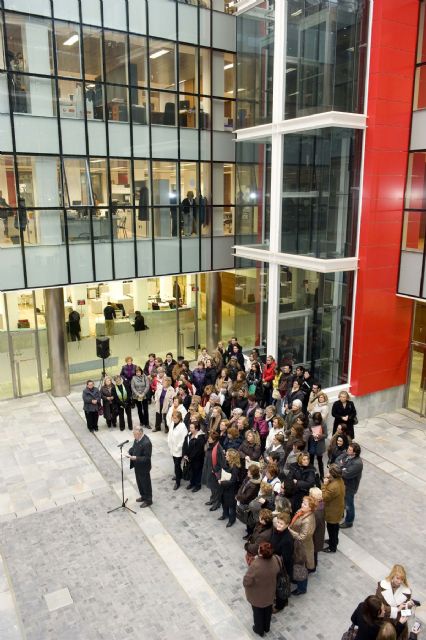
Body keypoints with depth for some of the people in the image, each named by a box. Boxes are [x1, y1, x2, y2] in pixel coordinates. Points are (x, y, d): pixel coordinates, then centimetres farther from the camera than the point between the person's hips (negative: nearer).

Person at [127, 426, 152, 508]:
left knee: (146, 484, 12)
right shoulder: (137, 438, -6)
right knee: (139, 482, 25)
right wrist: (130, 453, -8)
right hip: (137, 466, 8)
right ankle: (143, 496, 46)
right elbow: (134, 447, 11)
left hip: (143, 468, -8)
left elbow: (147, 458, -27)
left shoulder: (146, 443, -32)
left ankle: (148, 500, 31)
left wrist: (135, 458, -33)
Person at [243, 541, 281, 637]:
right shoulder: (275, 559, -26)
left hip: (257, 596, -4)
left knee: (258, 613, 25)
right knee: (268, 611, 30)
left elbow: (246, 582, -29)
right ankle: (267, 627, 54)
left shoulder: (255, 565, -41)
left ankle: (259, 630, 48)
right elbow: (278, 571, -3)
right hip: (270, 593, 4)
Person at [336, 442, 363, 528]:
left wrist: (339, 467, -19)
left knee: (348, 505, 14)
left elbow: (346, 474, -35)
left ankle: (349, 522, 35)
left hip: (349, 487, -7)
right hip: (341, 482, 7)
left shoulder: (357, 463, -34)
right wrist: (342, 467, -24)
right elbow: (337, 460, -5)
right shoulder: (346, 454, -11)